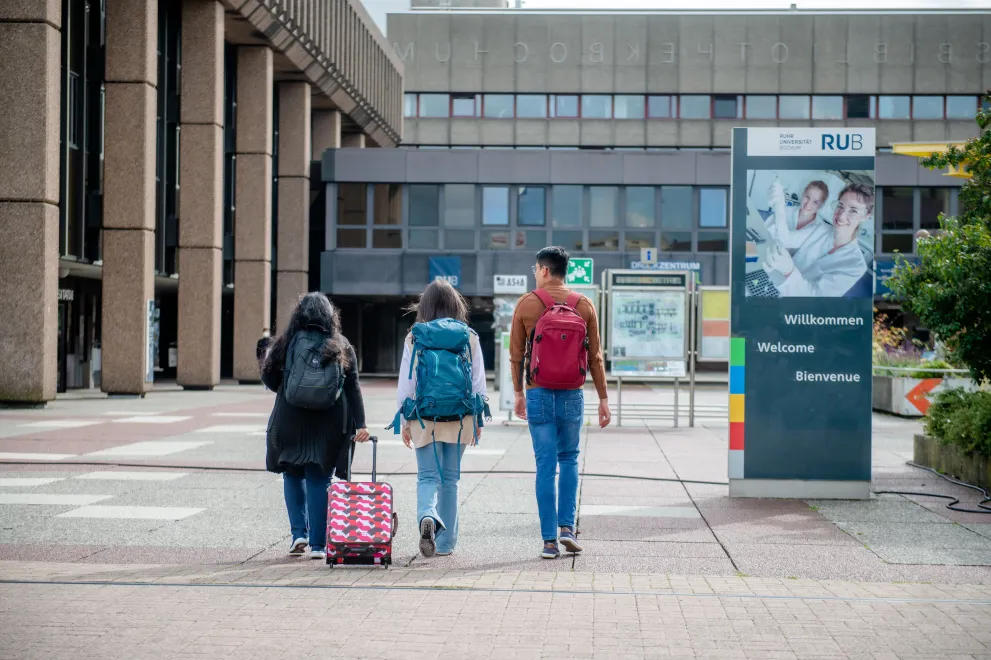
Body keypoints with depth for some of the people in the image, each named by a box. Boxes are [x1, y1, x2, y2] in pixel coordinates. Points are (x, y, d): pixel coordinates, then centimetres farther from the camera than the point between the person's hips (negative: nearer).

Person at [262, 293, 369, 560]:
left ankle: (299, 533, 3)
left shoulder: (288, 342, 0)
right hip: (328, 425, 1)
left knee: (293, 475, 15)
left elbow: (268, 377, 0)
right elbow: (353, 387, 0)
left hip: (291, 420, -1)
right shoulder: (342, 347, 5)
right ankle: (318, 544, 2)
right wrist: (360, 424, -2)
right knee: (319, 480, 4)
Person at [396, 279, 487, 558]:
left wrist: (405, 421, 8)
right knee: (450, 478, 11)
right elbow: (479, 383, 3)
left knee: (428, 475, 3)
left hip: (425, 419, -1)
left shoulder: (414, 339, -4)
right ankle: (445, 542, 16)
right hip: (459, 419, 1)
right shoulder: (470, 338, -1)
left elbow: (406, 384, -1)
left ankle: (427, 515, -27)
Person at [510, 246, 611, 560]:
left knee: (545, 465, 2)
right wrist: (603, 399, 7)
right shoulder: (584, 305, 2)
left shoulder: (526, 304, -2)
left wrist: (518, 394, 13)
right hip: (572, 394, 1)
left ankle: (549, 540, 1)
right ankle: (567, 526, 5)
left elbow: (516, 355, 2)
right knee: (569, 459, 17)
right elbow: (594, 357, 2)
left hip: (538, 393, -1)